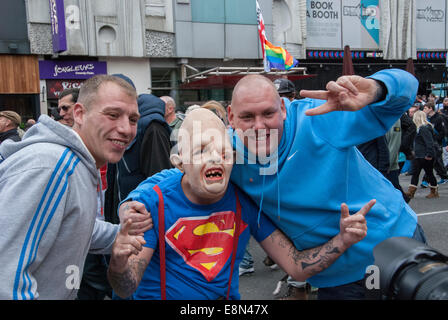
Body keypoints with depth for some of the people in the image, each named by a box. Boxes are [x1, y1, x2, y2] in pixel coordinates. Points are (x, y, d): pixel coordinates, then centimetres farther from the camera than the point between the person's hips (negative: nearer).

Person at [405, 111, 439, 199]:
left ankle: (434, 192, 15)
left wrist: (429, 154, -25)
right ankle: (411, 192, 12)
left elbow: (430, 142, -24)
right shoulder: (420, 128, 12)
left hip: (426, 156, -10)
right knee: (415, 173, 9)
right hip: (419, 156, 10)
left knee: (429, 173, 2)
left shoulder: (424, 128, -19)